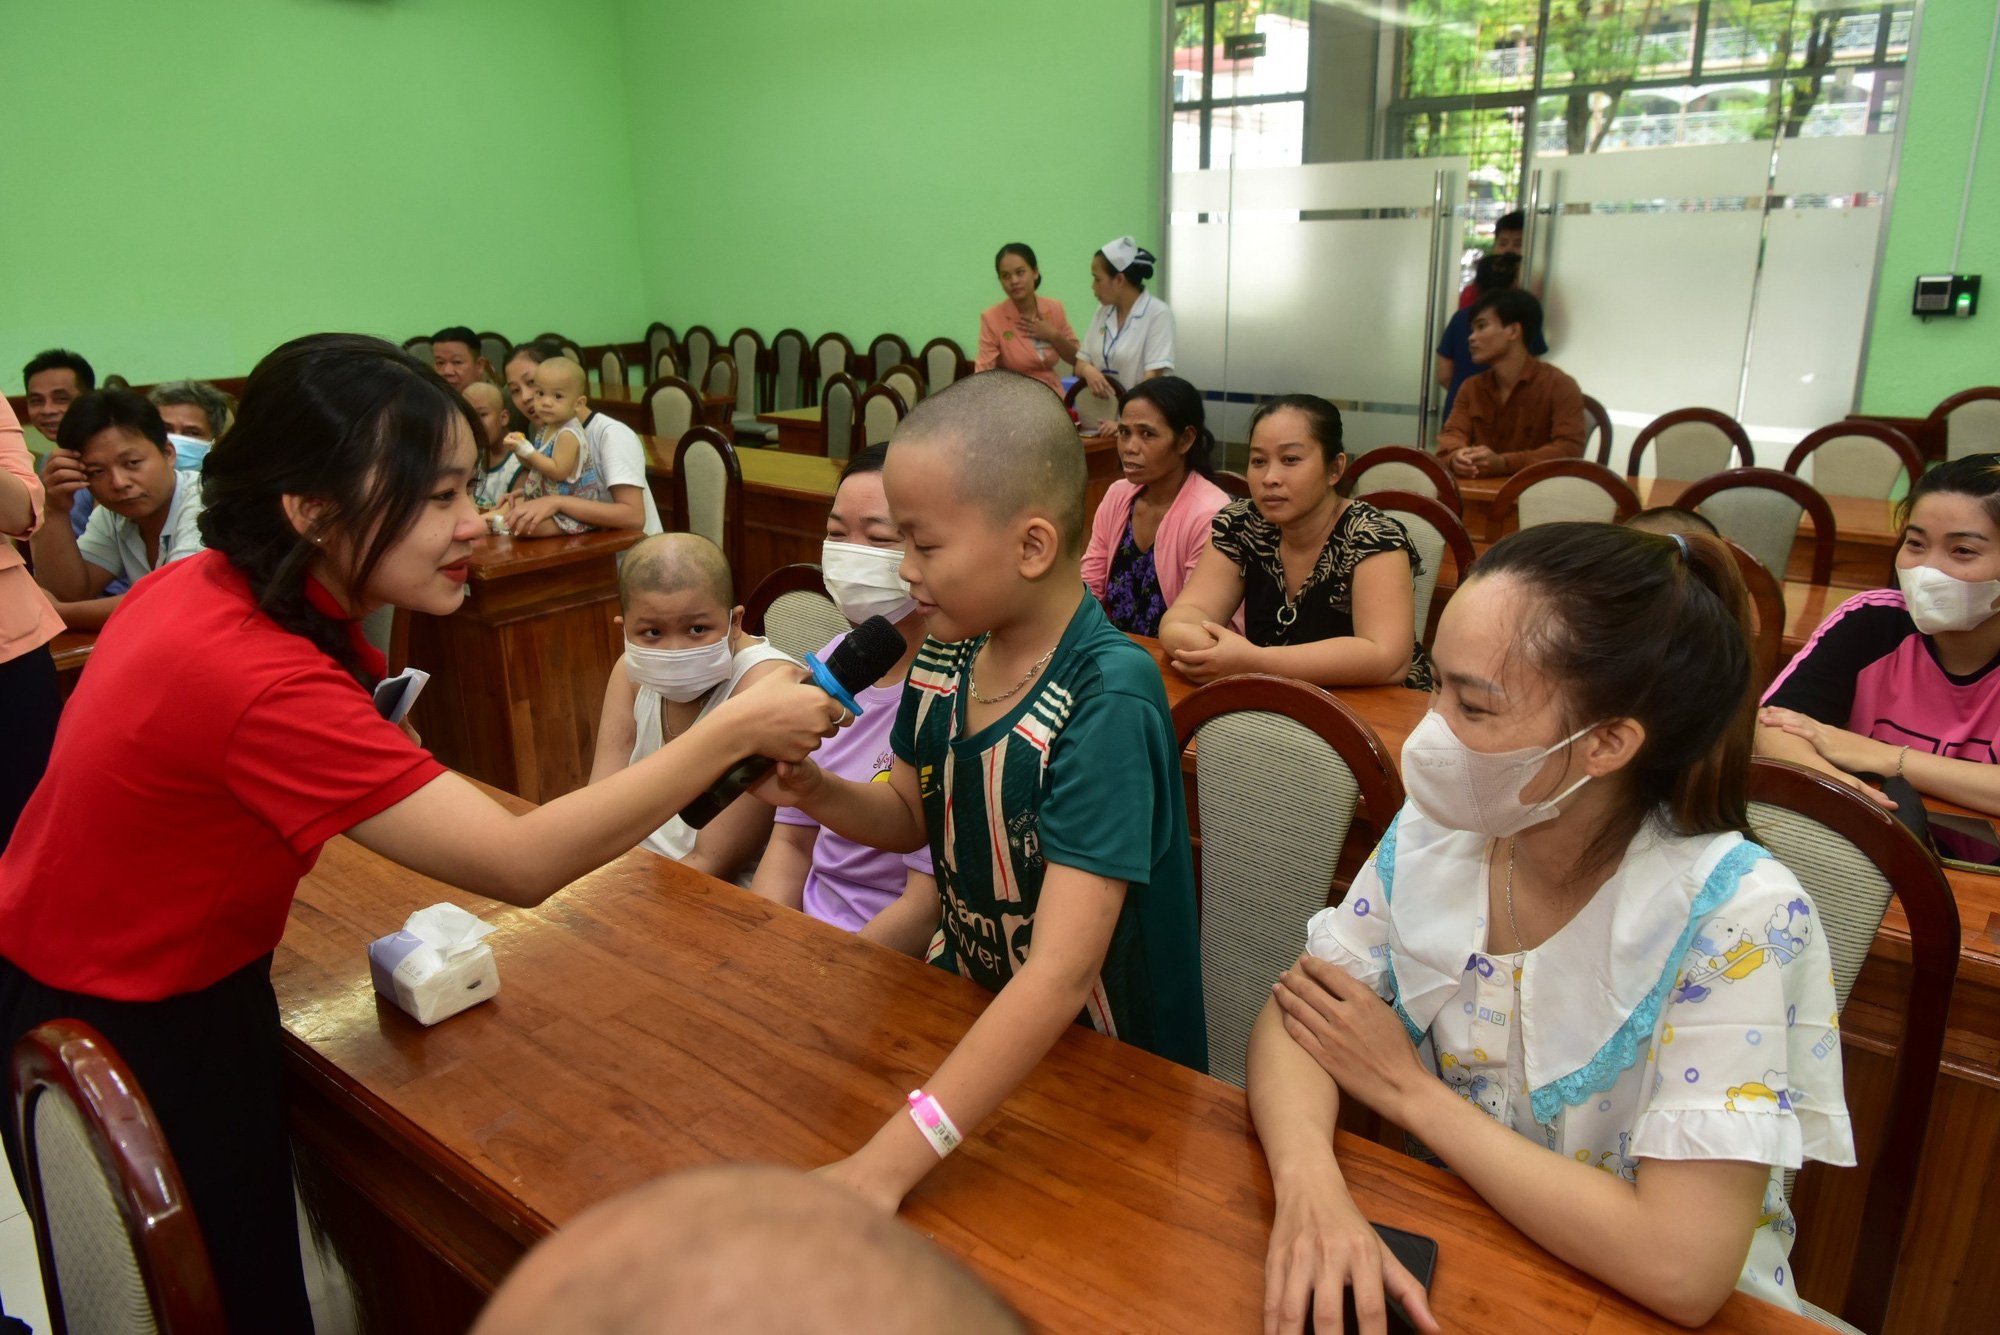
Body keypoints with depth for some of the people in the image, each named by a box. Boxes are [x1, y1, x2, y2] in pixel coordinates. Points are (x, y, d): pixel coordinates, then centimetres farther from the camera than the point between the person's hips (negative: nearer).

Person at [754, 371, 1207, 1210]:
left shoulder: (1107, 696, -29)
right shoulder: (946, 652, -7)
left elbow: (1060, 973, -34)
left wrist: (888, 1163, -38)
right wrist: (813, 793, -12)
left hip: (1096, 1054, -6)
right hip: (970, 996, 6)